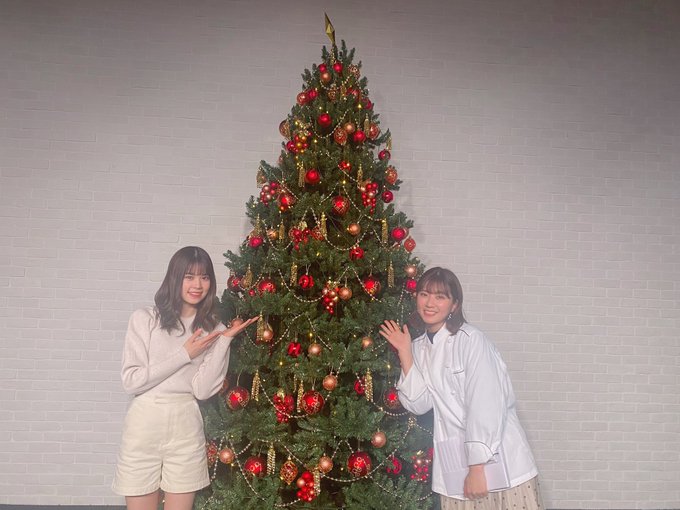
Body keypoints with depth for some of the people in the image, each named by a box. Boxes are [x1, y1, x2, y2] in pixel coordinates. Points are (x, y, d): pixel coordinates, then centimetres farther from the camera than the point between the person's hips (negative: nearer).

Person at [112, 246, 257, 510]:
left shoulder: (212, 329, 5)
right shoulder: (145, 319, -3)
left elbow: (203, 389, -5)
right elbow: (131, 380, -10)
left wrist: (225, 341, -12)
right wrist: (184, 355, -11)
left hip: (186, 431, 2)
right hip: (144, 427, -2)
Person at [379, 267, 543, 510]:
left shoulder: (471, 340, -12)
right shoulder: (419, 346, 8)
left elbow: (486, 405, -16)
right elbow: (419, 404, 1)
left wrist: (478, 467, -17)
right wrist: (405, 353, -5)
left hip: (496, 459, -5)